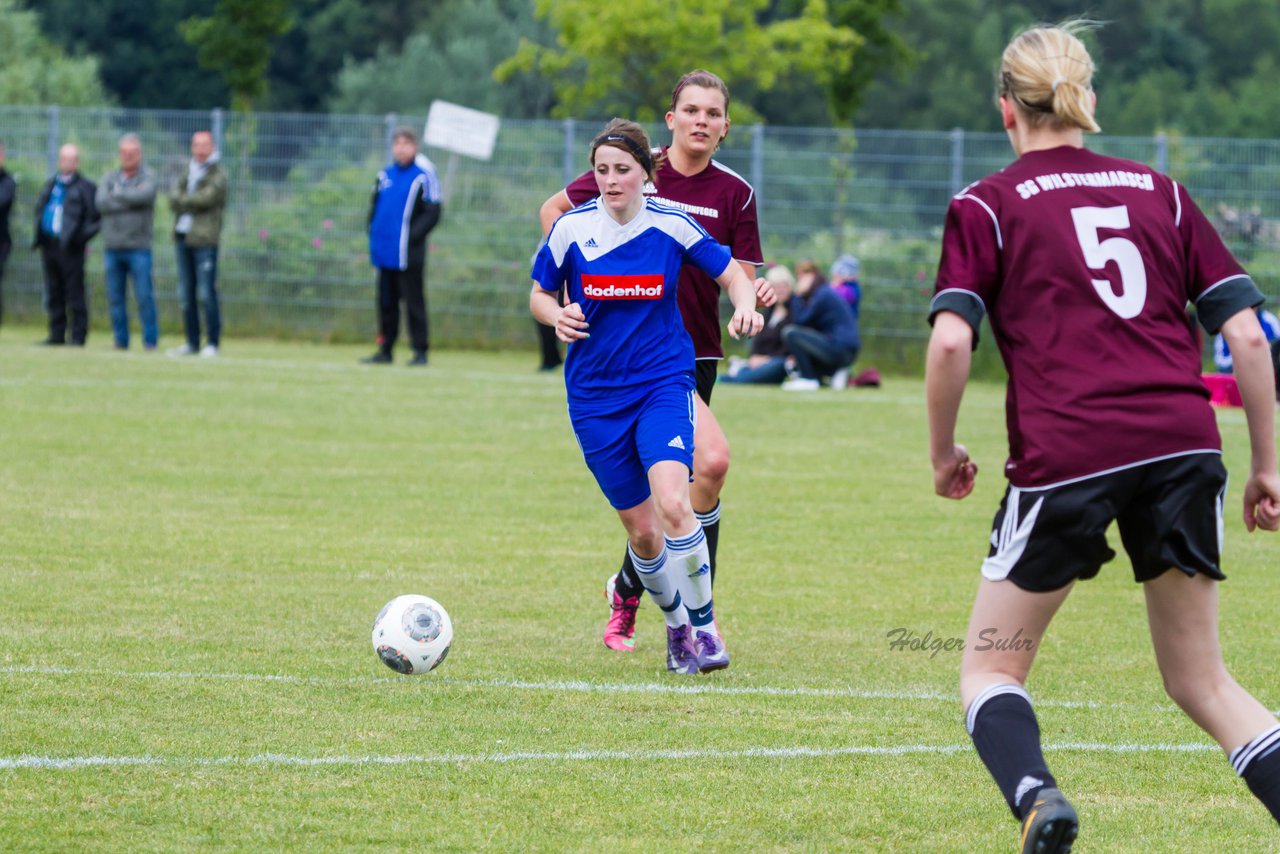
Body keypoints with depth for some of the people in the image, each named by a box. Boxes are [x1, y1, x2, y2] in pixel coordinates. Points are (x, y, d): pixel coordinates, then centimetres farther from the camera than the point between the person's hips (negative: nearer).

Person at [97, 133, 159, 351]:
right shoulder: (109, 178, 12)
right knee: (115, 298, 4)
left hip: (139, 246, -4)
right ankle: (121, 341, 10)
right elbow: (101, 204, -4)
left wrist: (118, 194, -6)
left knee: (144, 296, -8)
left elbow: (144, 196, -19)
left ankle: (150, 341, -4)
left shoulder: (147, 178, 2)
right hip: (113, 247, 4)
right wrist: (130, 200, -9)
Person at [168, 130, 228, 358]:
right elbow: (174, 200, 7)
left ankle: (212, 343, -5)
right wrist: (192, 202, -11)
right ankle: (192, 342, 15)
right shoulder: (187, 172, 18)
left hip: (204, 239, -7)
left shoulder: (218, 176, -1)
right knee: (186, 294, 8)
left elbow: (206, 199, -15)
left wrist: (182, 201, -3)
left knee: (206, 294, -9)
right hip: (183, 236, 7)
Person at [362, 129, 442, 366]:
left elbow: (432, 214, -7)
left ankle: (420, 351, -1)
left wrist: (412, 236, -15)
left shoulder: (424, 176, -4)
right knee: (386, 303, 10)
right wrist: (374, 236, 8)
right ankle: (385, 350, 17)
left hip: (409, 255, -6)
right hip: (385, 254, 6)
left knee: (414, 302, -4)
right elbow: (374, 208, 21)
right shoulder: (384, 176, 13)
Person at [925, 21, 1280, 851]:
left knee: (991, 668, 11)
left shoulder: (986, 206, 9)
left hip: (1065, 455, -3)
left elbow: (950, 340, -4)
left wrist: (944, 453, 11)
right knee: (1201, 681, 15)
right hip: (1183, 442, 3)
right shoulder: (1160, 192, 18)